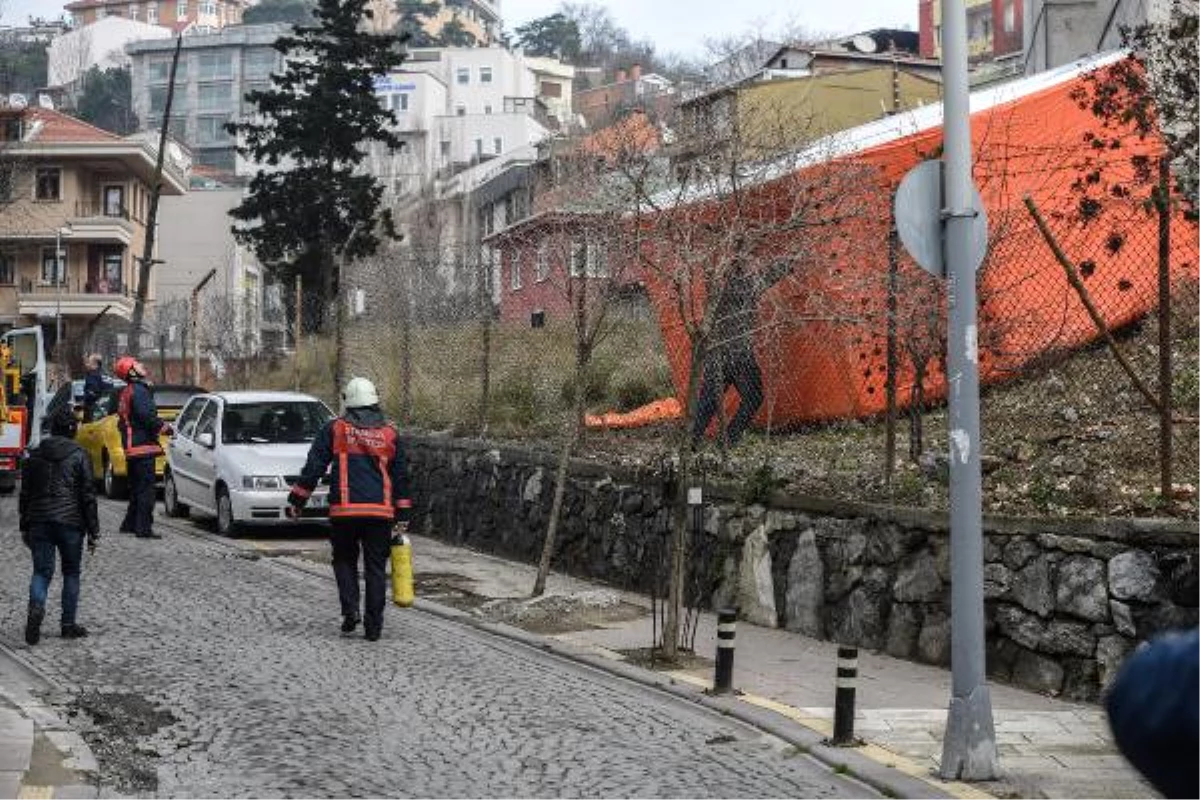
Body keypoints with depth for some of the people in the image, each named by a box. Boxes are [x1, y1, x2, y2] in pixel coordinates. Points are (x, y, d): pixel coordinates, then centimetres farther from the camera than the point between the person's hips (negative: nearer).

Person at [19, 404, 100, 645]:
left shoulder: (34, 456, 8)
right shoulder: (79, 456, -4)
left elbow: (25, 494, 11)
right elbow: (88, 496, -5)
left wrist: (24, 527, 18)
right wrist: (93, 530, 0)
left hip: (39, 522, 2)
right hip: (71, 523, -2)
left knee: (41, 571, 3)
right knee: (71, 573, 10)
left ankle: (36, 607, -25)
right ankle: (68, 624, 12)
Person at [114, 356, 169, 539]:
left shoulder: (125, 393, 19)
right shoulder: (139, 390, -12)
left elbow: (122, 422, 24)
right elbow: (147, 416, -22)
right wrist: (164, 428, -11)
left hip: (131, 448, 10)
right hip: (143, 447, -10)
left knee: (136, 488, 18)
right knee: (146, 488, -9)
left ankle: (130, 524, 23)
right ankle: (143, 528, -11)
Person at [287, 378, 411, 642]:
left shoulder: (334, 430, 2)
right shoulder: (389, 434, 10)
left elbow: (313, 468, 0)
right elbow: (400, 478, 13)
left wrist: (297, 500, 7)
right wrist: (402, 515, 17)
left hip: (344, 511, -1)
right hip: (380, 511, 1)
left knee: (345, 560, 16)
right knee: (376, 568, 6)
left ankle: (350, 610, -1)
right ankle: (373, 626, 5)